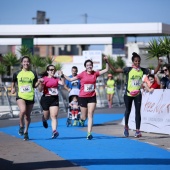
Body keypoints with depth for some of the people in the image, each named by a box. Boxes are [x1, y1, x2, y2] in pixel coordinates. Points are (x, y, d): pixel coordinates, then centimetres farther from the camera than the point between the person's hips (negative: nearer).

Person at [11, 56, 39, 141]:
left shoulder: (33, 74, 5)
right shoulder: (17, 73, 4)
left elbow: (35, 85, 11)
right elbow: (13, 82, 20)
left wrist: (38, 82, -9)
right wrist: (13, 88, 4)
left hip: (30, 97, 2)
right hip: (20, 96, -2)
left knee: (27, 115, 8)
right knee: (23, 110, -27)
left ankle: (26, 132, 27)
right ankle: (21, 126, -2)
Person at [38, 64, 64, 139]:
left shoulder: (56, 79, 10)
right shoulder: (44, 79, -3)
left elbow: (62, 83, -5)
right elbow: (40, 90, -7)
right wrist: (41, 83, -24)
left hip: (55, 99, 2)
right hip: (46, 99, -2)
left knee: (54, 116, -10)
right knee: (46, 116, 11)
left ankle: (54, 131, -17)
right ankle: (44, 119, 49)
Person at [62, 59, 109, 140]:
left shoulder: (95, 73, 2)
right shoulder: (82, 74, -4)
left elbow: (106, 70, 4)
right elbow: (71, 79, 1)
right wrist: (63, 75, -7)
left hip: (92, 97, 1)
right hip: (82, 97, -1)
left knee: (90, 115, -5)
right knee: (84, 117, 6)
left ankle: (89, 133, -6)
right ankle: (82, 119, 44)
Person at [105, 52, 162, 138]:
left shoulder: (142, 70, 1)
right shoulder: (128, 69, -7)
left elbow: (154, 71, 7)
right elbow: (115, 70, -9)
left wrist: (159, 65, -9)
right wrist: (108, 62, -17)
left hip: (137, 94, 2)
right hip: (128, 94, -2)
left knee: (138, 111, -5)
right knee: (128, 111, 9)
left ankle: (137, 131, -5)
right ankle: (126, 126, 33)